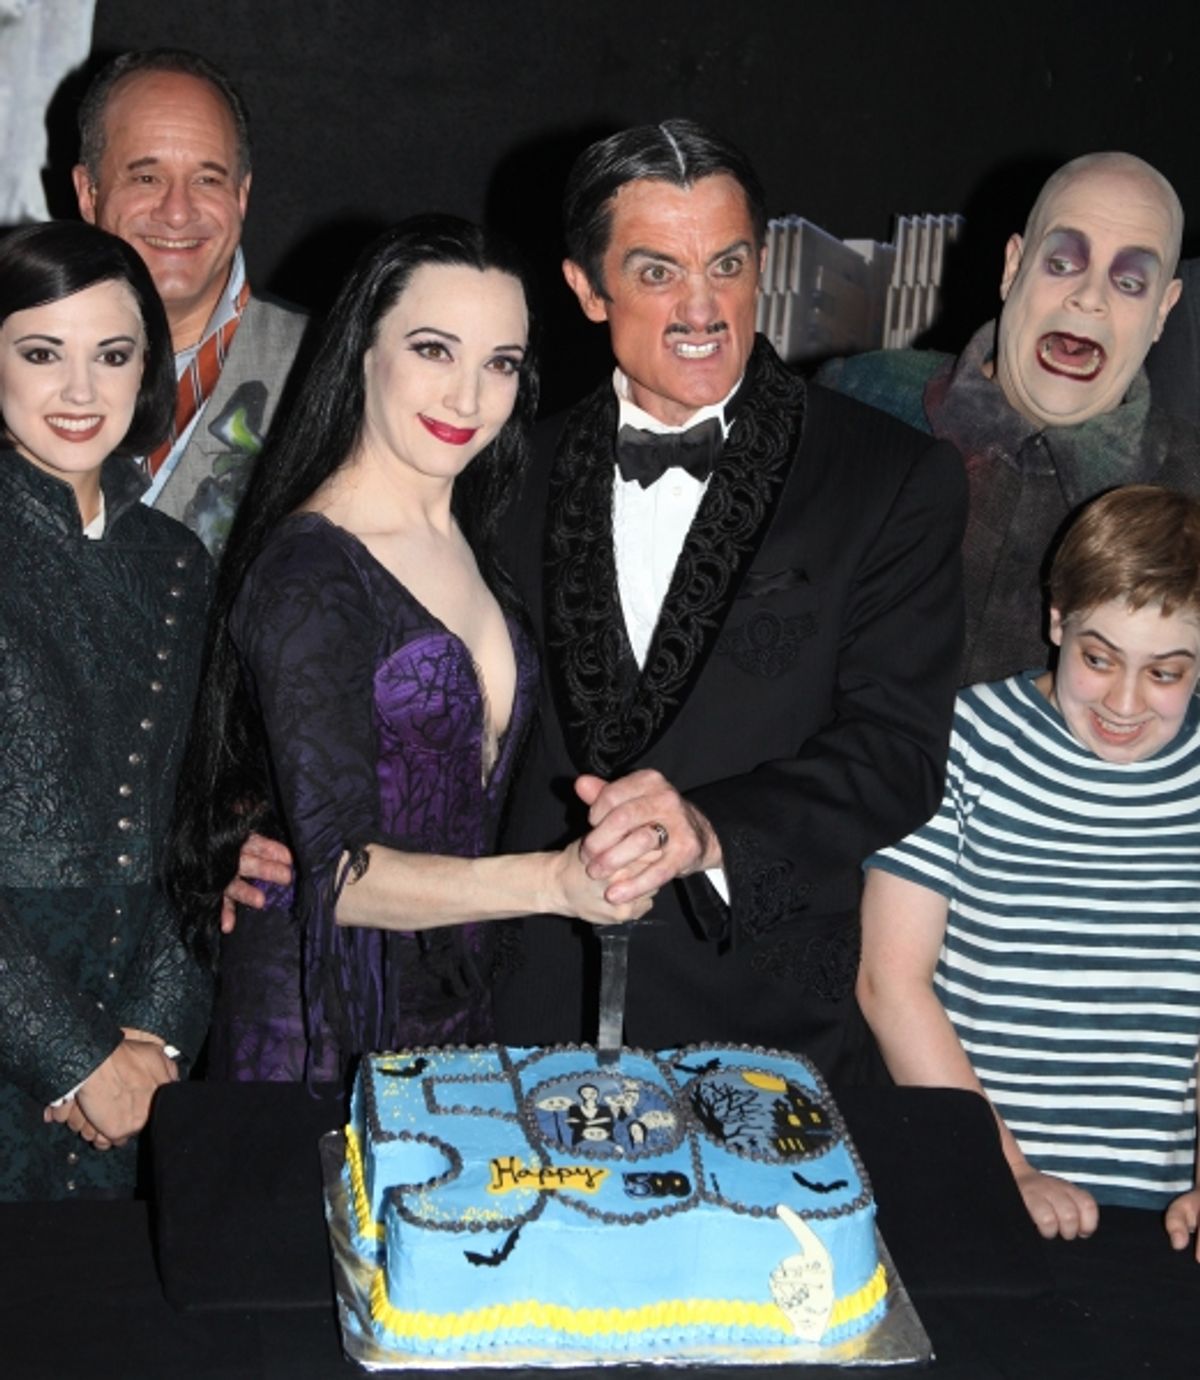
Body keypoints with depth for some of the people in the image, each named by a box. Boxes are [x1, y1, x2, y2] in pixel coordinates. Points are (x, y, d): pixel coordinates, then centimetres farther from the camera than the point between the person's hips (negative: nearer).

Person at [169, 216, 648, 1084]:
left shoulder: (467, 538, 5)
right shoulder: (307, 574, -21)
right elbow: (339, 873, -26)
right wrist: (556, 881, -38)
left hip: (457, 1002, 8)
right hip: (326, 1023, -7)